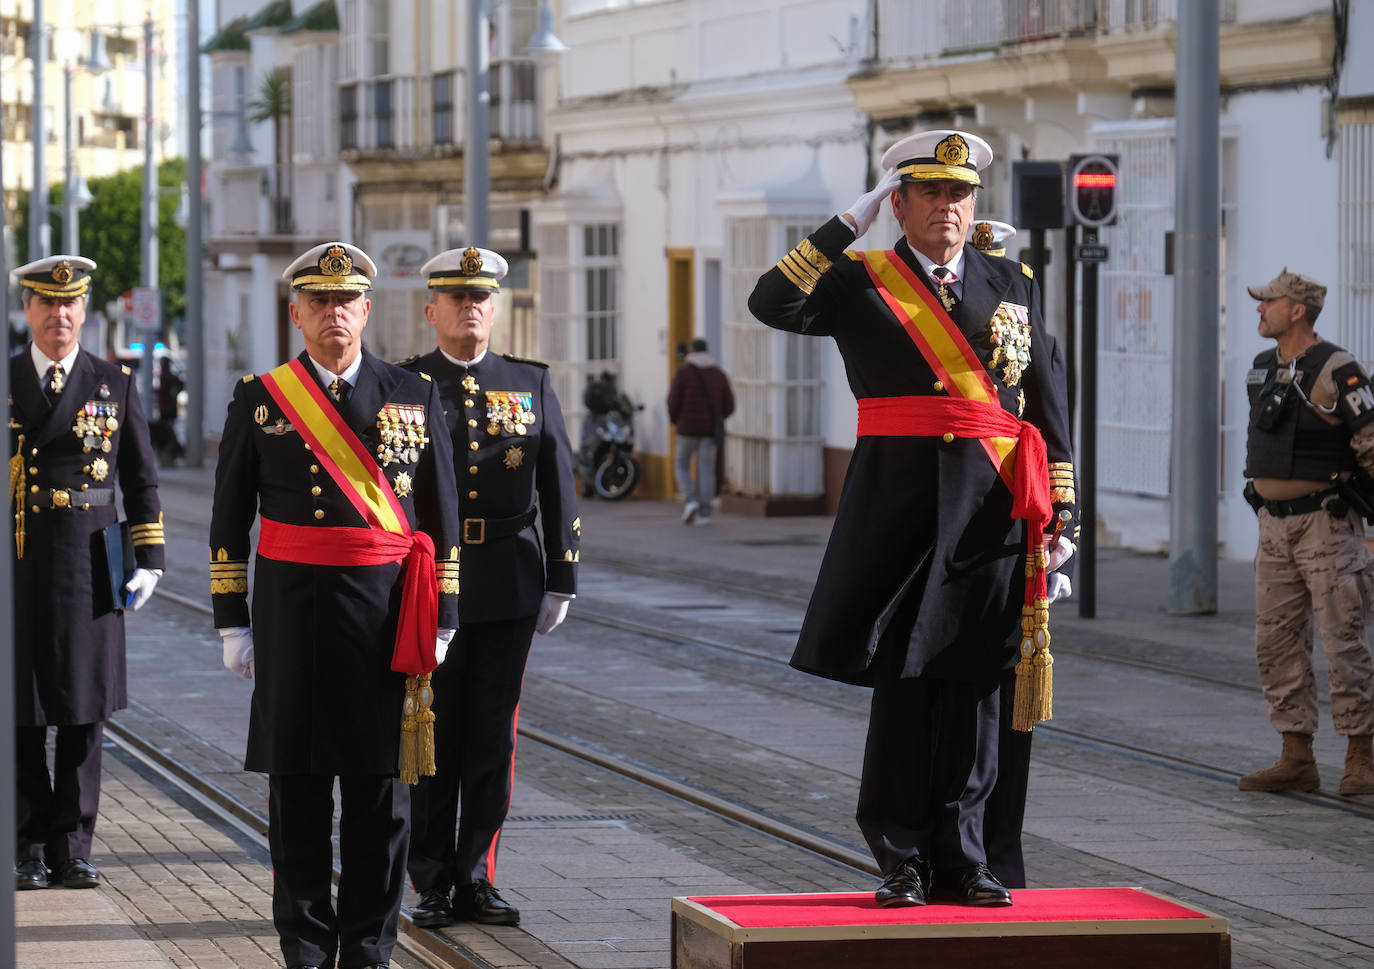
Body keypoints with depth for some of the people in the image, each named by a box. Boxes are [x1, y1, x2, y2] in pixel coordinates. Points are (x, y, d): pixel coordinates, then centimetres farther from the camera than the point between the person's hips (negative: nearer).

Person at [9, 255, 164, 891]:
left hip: (89, 568, 0)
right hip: (14, 569, 0)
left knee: (84, 709, 3)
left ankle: (72, 849, 10)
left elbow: (142, 481, 9)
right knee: (20, 713, 2)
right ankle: (28, 848, 10)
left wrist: (149, 561, 2)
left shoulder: (115, 386, 6)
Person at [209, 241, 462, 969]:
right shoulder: (260, 399, 4)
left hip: (386, 610, 1)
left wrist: (441, 622, 4)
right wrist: (232, 622, 2)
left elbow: (441, 520, 8)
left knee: (380, 784, 2)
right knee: (298, 781, 2)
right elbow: (229, 519, 7)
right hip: (292, 608, 0)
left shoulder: (415, 397, 6)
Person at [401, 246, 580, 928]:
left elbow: (557, 487, 8)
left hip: (509, 582, 2)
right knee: (431, 737, 1)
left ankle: (476, 879, 13)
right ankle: (433, 888, 8)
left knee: (493, 736, 4)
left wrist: (561, 583, 5)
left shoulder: (531, 385, 7)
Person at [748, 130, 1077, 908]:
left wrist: (1061, 513, 6)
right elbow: (773, 305, -13)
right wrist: (849, 224, -11)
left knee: (974, 681, 4)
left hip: (993, 508, 2)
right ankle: (903, 862, 7)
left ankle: (961, 859, 12)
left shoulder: (1014, 284, 13)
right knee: (903, 678, -1)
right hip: (901, 505, -2)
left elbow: (1048, 400, 12)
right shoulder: (861, 282, 4)